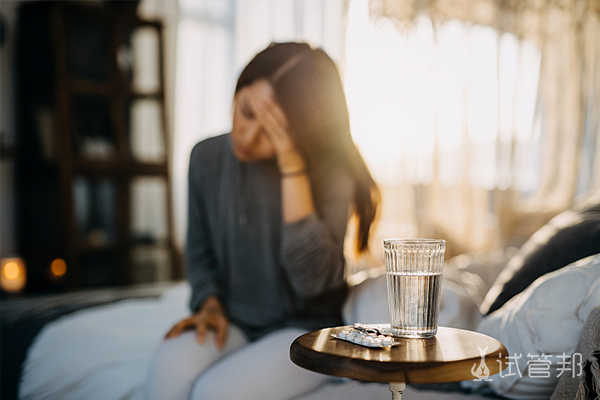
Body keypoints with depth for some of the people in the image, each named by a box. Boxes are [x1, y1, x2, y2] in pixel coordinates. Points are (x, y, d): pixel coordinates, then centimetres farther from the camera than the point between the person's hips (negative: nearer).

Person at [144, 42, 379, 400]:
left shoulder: (331, 172, -13)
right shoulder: (207, 157, -2)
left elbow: (313, 278, -26)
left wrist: (292, 166, -28)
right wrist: (209, 302, -8)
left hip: (307, 327, -3)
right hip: (231, 320, 4)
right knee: (168, 371, -28)